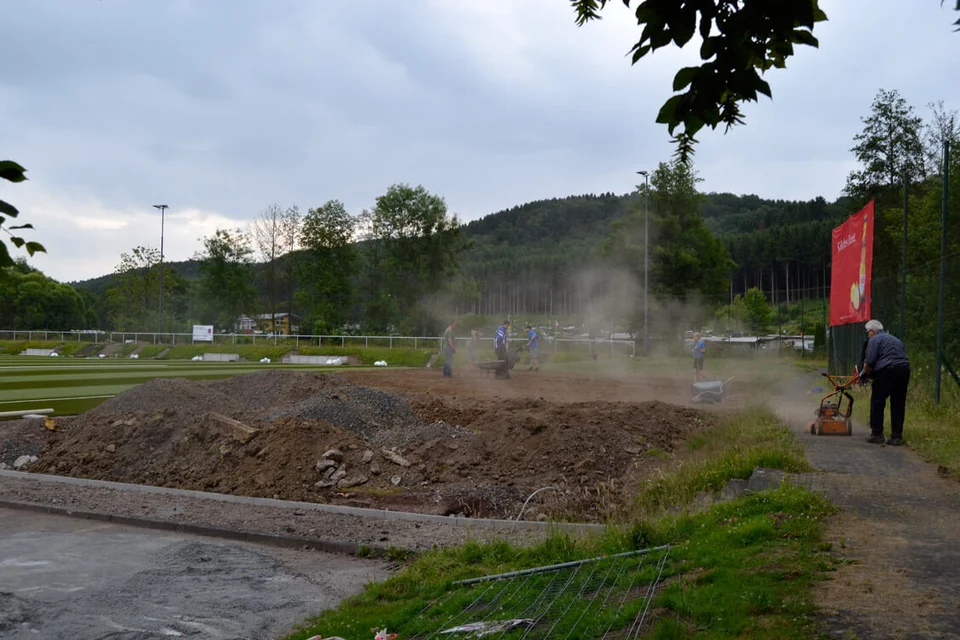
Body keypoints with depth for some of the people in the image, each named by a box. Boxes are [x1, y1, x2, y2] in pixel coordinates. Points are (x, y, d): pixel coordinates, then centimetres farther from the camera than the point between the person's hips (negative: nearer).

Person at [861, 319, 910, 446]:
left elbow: (869, 361, -9)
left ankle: (877, 434, 6)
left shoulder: (874, 340, 2)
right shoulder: (896, 340, 26)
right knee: (898, 405, 10)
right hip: (904, 370, 7)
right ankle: (897, 436, 11)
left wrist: (865, 373, 10)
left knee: (877, 403, 4)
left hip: (886, 372, -7)